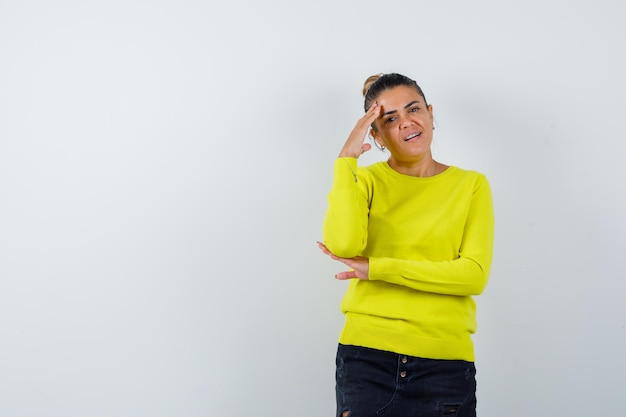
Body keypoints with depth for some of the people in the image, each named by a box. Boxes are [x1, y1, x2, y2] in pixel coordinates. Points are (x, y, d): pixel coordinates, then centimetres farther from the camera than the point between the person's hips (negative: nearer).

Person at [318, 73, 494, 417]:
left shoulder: (471, 185, 3)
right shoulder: (365, 181, 4)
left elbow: (474, 275, -9)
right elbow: (343, 246, -15)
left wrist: (376, 269, -12)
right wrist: (347, 158, -12)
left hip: (445, 361, 0)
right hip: (367, 355, 0)